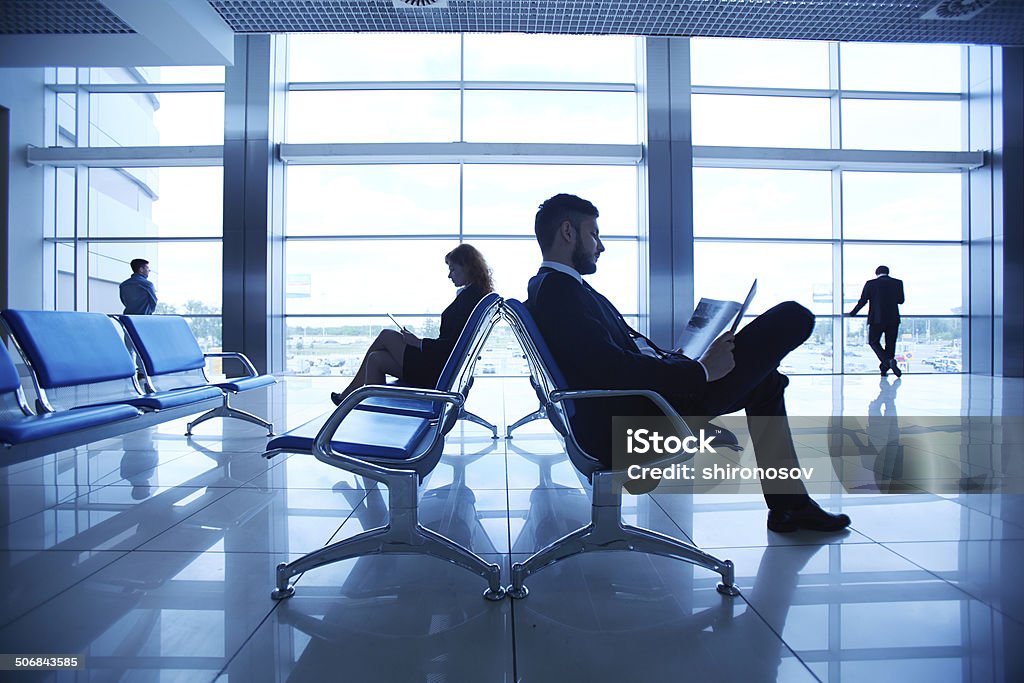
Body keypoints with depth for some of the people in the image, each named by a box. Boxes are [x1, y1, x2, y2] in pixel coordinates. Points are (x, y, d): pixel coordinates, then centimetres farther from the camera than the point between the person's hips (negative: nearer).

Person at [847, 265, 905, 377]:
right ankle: (884, 368, 13)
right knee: (890, 344, 12)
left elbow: (863, 301, -1)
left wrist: (853, 313, 11)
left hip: (877, 319, -3)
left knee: (873, 342, 9)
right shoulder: (898, 283, 4)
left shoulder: (871, 283, -3)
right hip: (893, 319, 3)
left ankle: (887, 361, -13)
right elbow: (901, 300, 11)